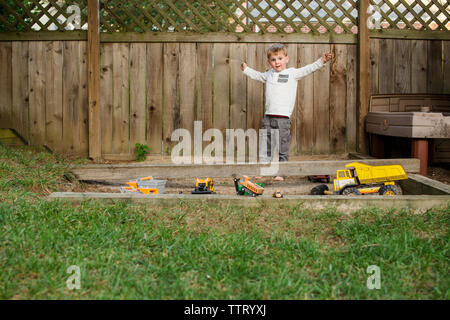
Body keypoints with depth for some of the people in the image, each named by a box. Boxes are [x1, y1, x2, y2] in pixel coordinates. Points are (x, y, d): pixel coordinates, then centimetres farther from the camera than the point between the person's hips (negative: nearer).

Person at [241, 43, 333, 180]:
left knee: (282, 147, -1)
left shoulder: (292, 73, 3)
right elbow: (257, 76, 36)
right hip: (268, 117, 5)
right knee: (265, 145, 7)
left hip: (283, 117, -4)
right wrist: (246, 69, 46)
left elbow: (308, 69, -4)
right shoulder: (269, 74, 17)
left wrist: (321, 61, -15)